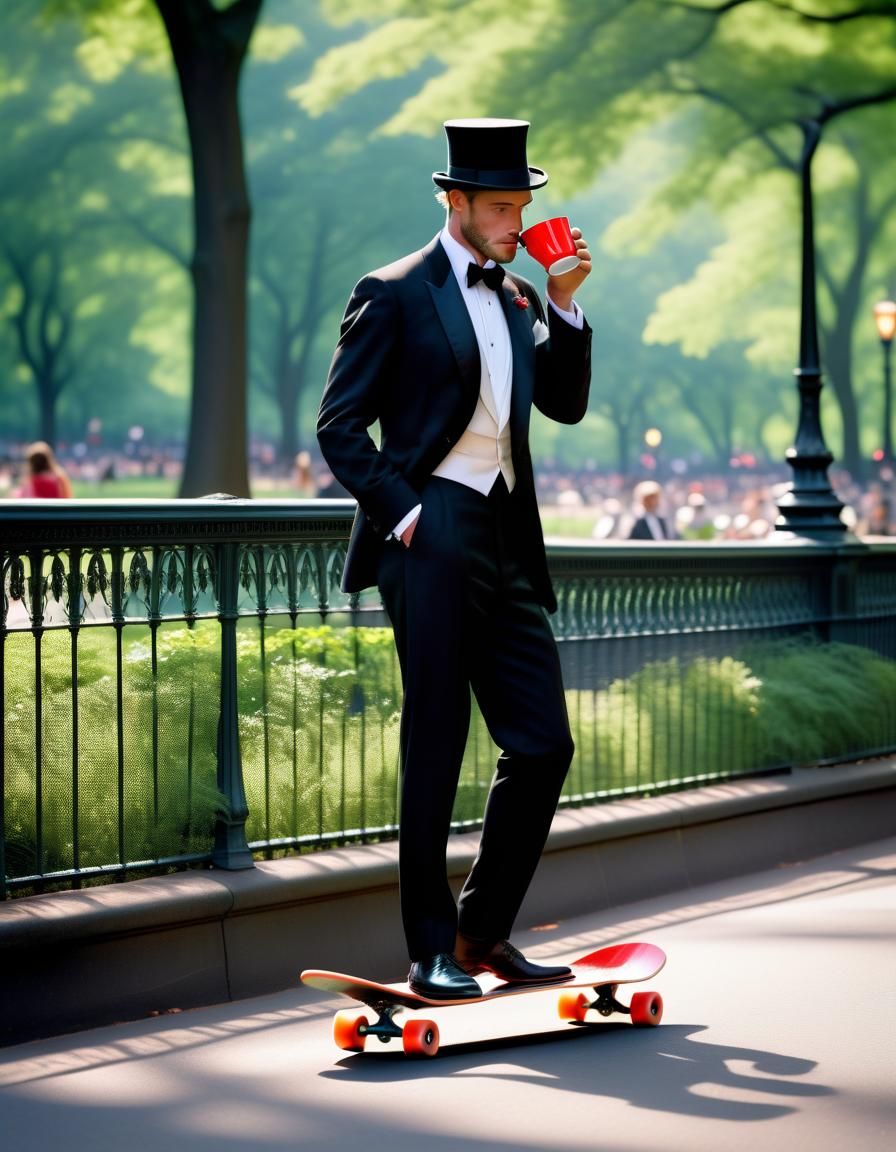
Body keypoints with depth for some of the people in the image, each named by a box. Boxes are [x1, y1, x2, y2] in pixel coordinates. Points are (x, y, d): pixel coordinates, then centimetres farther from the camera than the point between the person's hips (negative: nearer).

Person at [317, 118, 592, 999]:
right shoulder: (393, 295, -3)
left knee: (543, 744, 4)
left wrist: (565, 305, 5)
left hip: (507, 539, 7)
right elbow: (339, 426, -5)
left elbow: (566, 404, 15)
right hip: (433, 537, -7)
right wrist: (401, 513, -13)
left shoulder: (518, 297, 17)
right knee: (434, 753, -3)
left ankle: (484, 929, 17)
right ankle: (432, 953, 4)